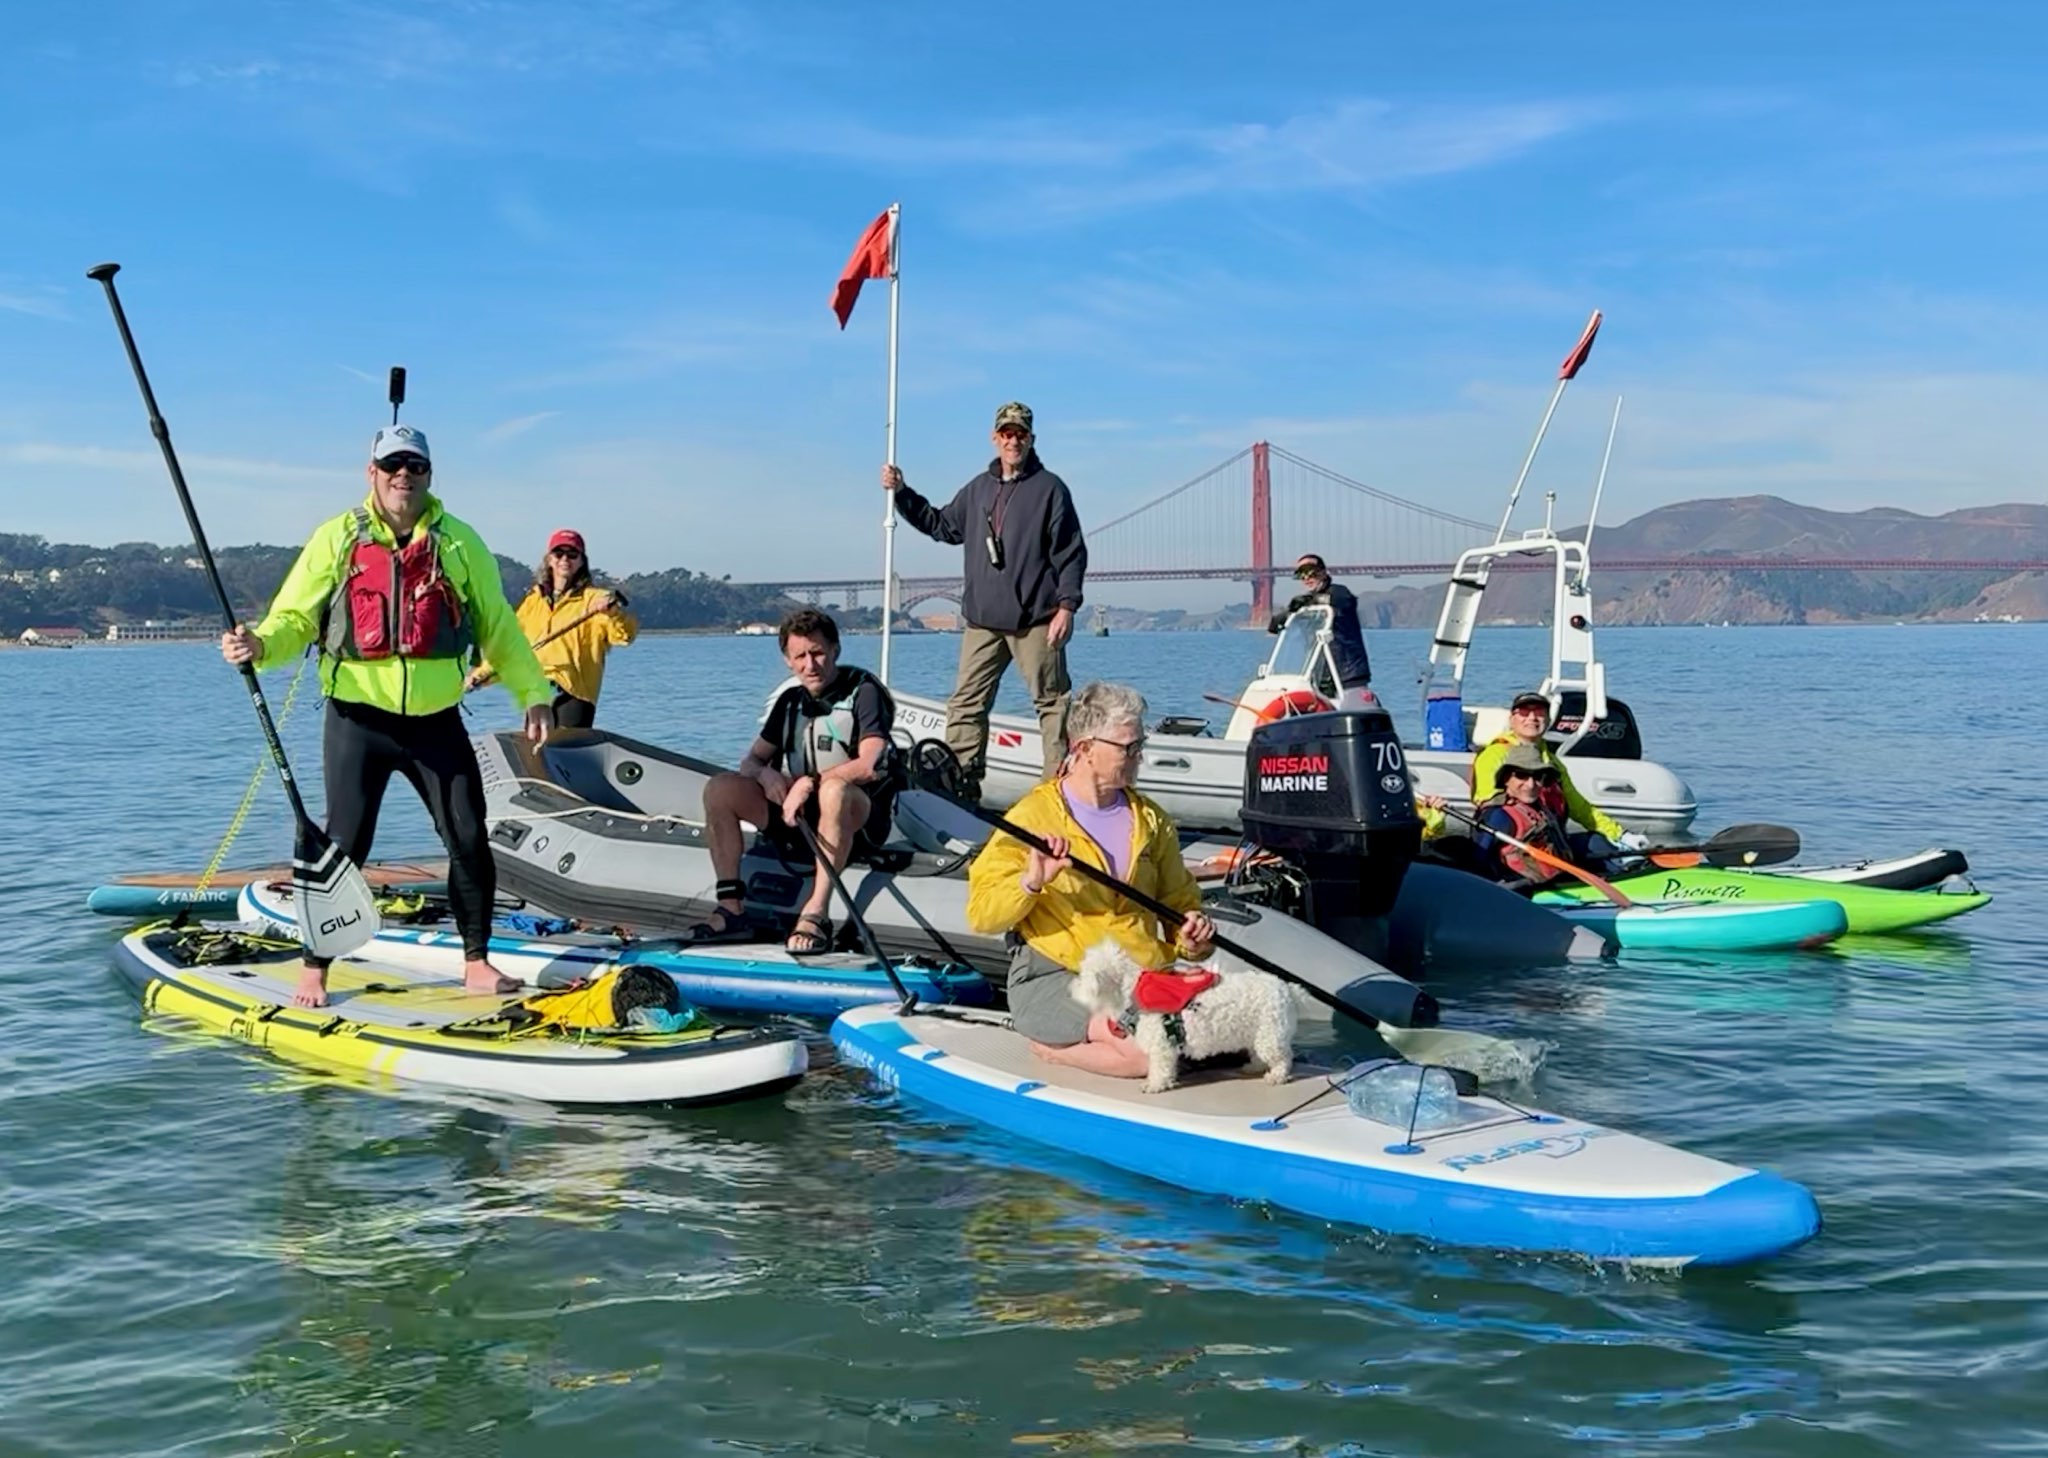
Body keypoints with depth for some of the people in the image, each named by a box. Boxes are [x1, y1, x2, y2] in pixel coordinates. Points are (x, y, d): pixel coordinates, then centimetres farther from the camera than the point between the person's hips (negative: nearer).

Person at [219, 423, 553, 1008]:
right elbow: (295, 618, -3)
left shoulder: (459, 542, 6)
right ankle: (314, 970, 11)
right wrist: (260, 645, -24)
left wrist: (533, 692, 5)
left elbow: (498, 627, 11)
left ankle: (476, 962, 18)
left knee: (470, 841, 3)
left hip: (437, 720, 2)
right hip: (358, 721, -2)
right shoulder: (338, 538, 0)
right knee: (344, 846, -2)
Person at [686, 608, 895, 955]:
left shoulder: (864, 690, -8)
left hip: (858, 815, -6)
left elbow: (869, 766, -22)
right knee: (720, 789, -10)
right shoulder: (791, 699, 11)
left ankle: (816, 914, -41)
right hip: (796, 810, 6)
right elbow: (751, 761, 13)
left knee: (834, 790, -40)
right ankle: (732, 909, -15)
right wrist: (766, 774, -11)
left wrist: (809, 783, -22)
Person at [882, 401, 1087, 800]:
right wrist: (901, 493, 18)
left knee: (1052, 700, 0)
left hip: (1035, 619, -5)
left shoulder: (1050, 488, -1)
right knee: (966, 703, 2)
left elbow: (1071, 553, -4)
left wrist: (1066, 606, -12)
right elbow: (941, 525, 26)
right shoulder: (978, 489, 15)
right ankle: (960, 781, 4)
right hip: (982, 619, 5)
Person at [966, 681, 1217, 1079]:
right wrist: (1031, 882, -25)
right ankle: (1049, 1044, -2)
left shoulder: (1151, 821, 15)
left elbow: (1180, 902, 24)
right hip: (1053, 979, -6)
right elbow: (982, 915, -6)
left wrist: (1192, 936, 1)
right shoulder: (1034, 815, -2)